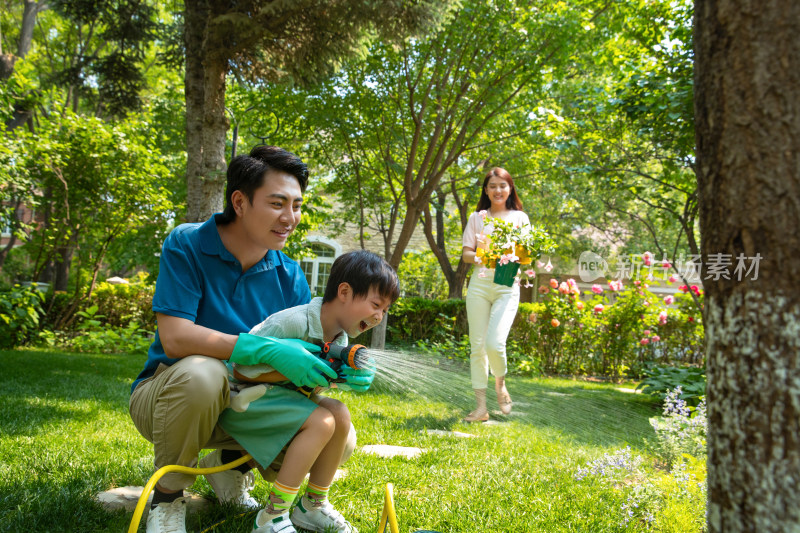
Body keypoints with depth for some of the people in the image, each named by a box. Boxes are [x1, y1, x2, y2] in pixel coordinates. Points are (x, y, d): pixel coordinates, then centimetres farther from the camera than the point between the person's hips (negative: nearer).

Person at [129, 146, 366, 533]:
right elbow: (174, 337, -28)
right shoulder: (187, 245, -16)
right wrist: (268, 350, -37)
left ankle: (229, 463, 15)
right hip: (168, 393, -4)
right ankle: (167, 496, -10)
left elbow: (306, 355, -4)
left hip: (238, 403, 4)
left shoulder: (289, 276, -3)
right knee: (201, 373, -38)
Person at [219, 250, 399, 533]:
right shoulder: (293, 322, -28)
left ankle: (313, 505, 2)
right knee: (321, 422, -24)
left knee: (339, 413, -11)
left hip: (281, 393, 9)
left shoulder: (340, 338, 0)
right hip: (244, 396, -8)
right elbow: (242, 369, -25)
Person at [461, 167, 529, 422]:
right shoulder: (477, 217, 14)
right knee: (477, 346, -1)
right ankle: (481, 406, 6)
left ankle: (500, 384, 15)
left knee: (494, 344, -17)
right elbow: (466, 254, 10)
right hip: (479, 284, 2)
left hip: (507, 286, -2)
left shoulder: (520, 217, 12)